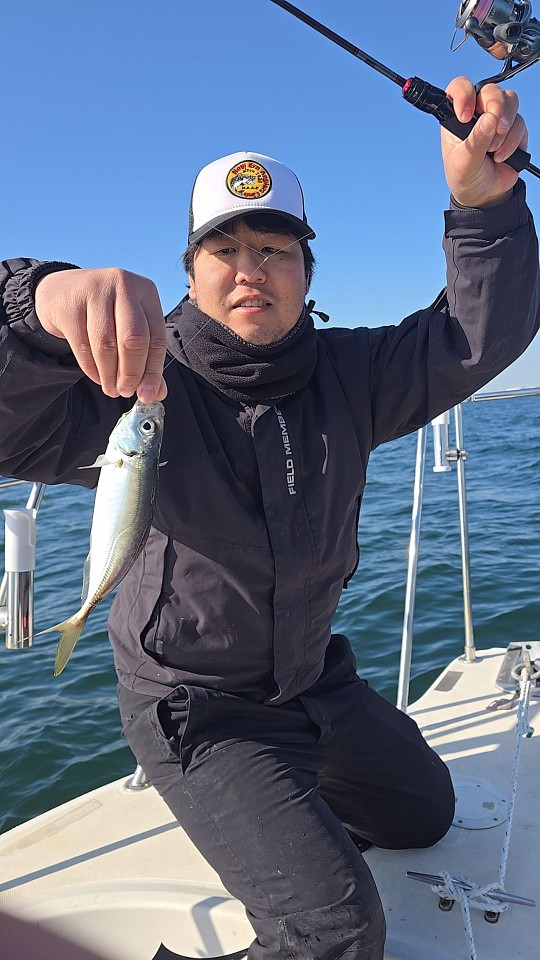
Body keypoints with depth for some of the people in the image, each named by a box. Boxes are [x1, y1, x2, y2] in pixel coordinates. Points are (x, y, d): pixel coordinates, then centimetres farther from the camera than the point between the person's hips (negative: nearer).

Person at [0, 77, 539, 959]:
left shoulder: (344, 375, -7)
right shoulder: (146, 384, -21)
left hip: (315, 678, 6)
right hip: (196, 707, -6)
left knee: (427, 813, 28)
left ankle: (285, 805, 49)